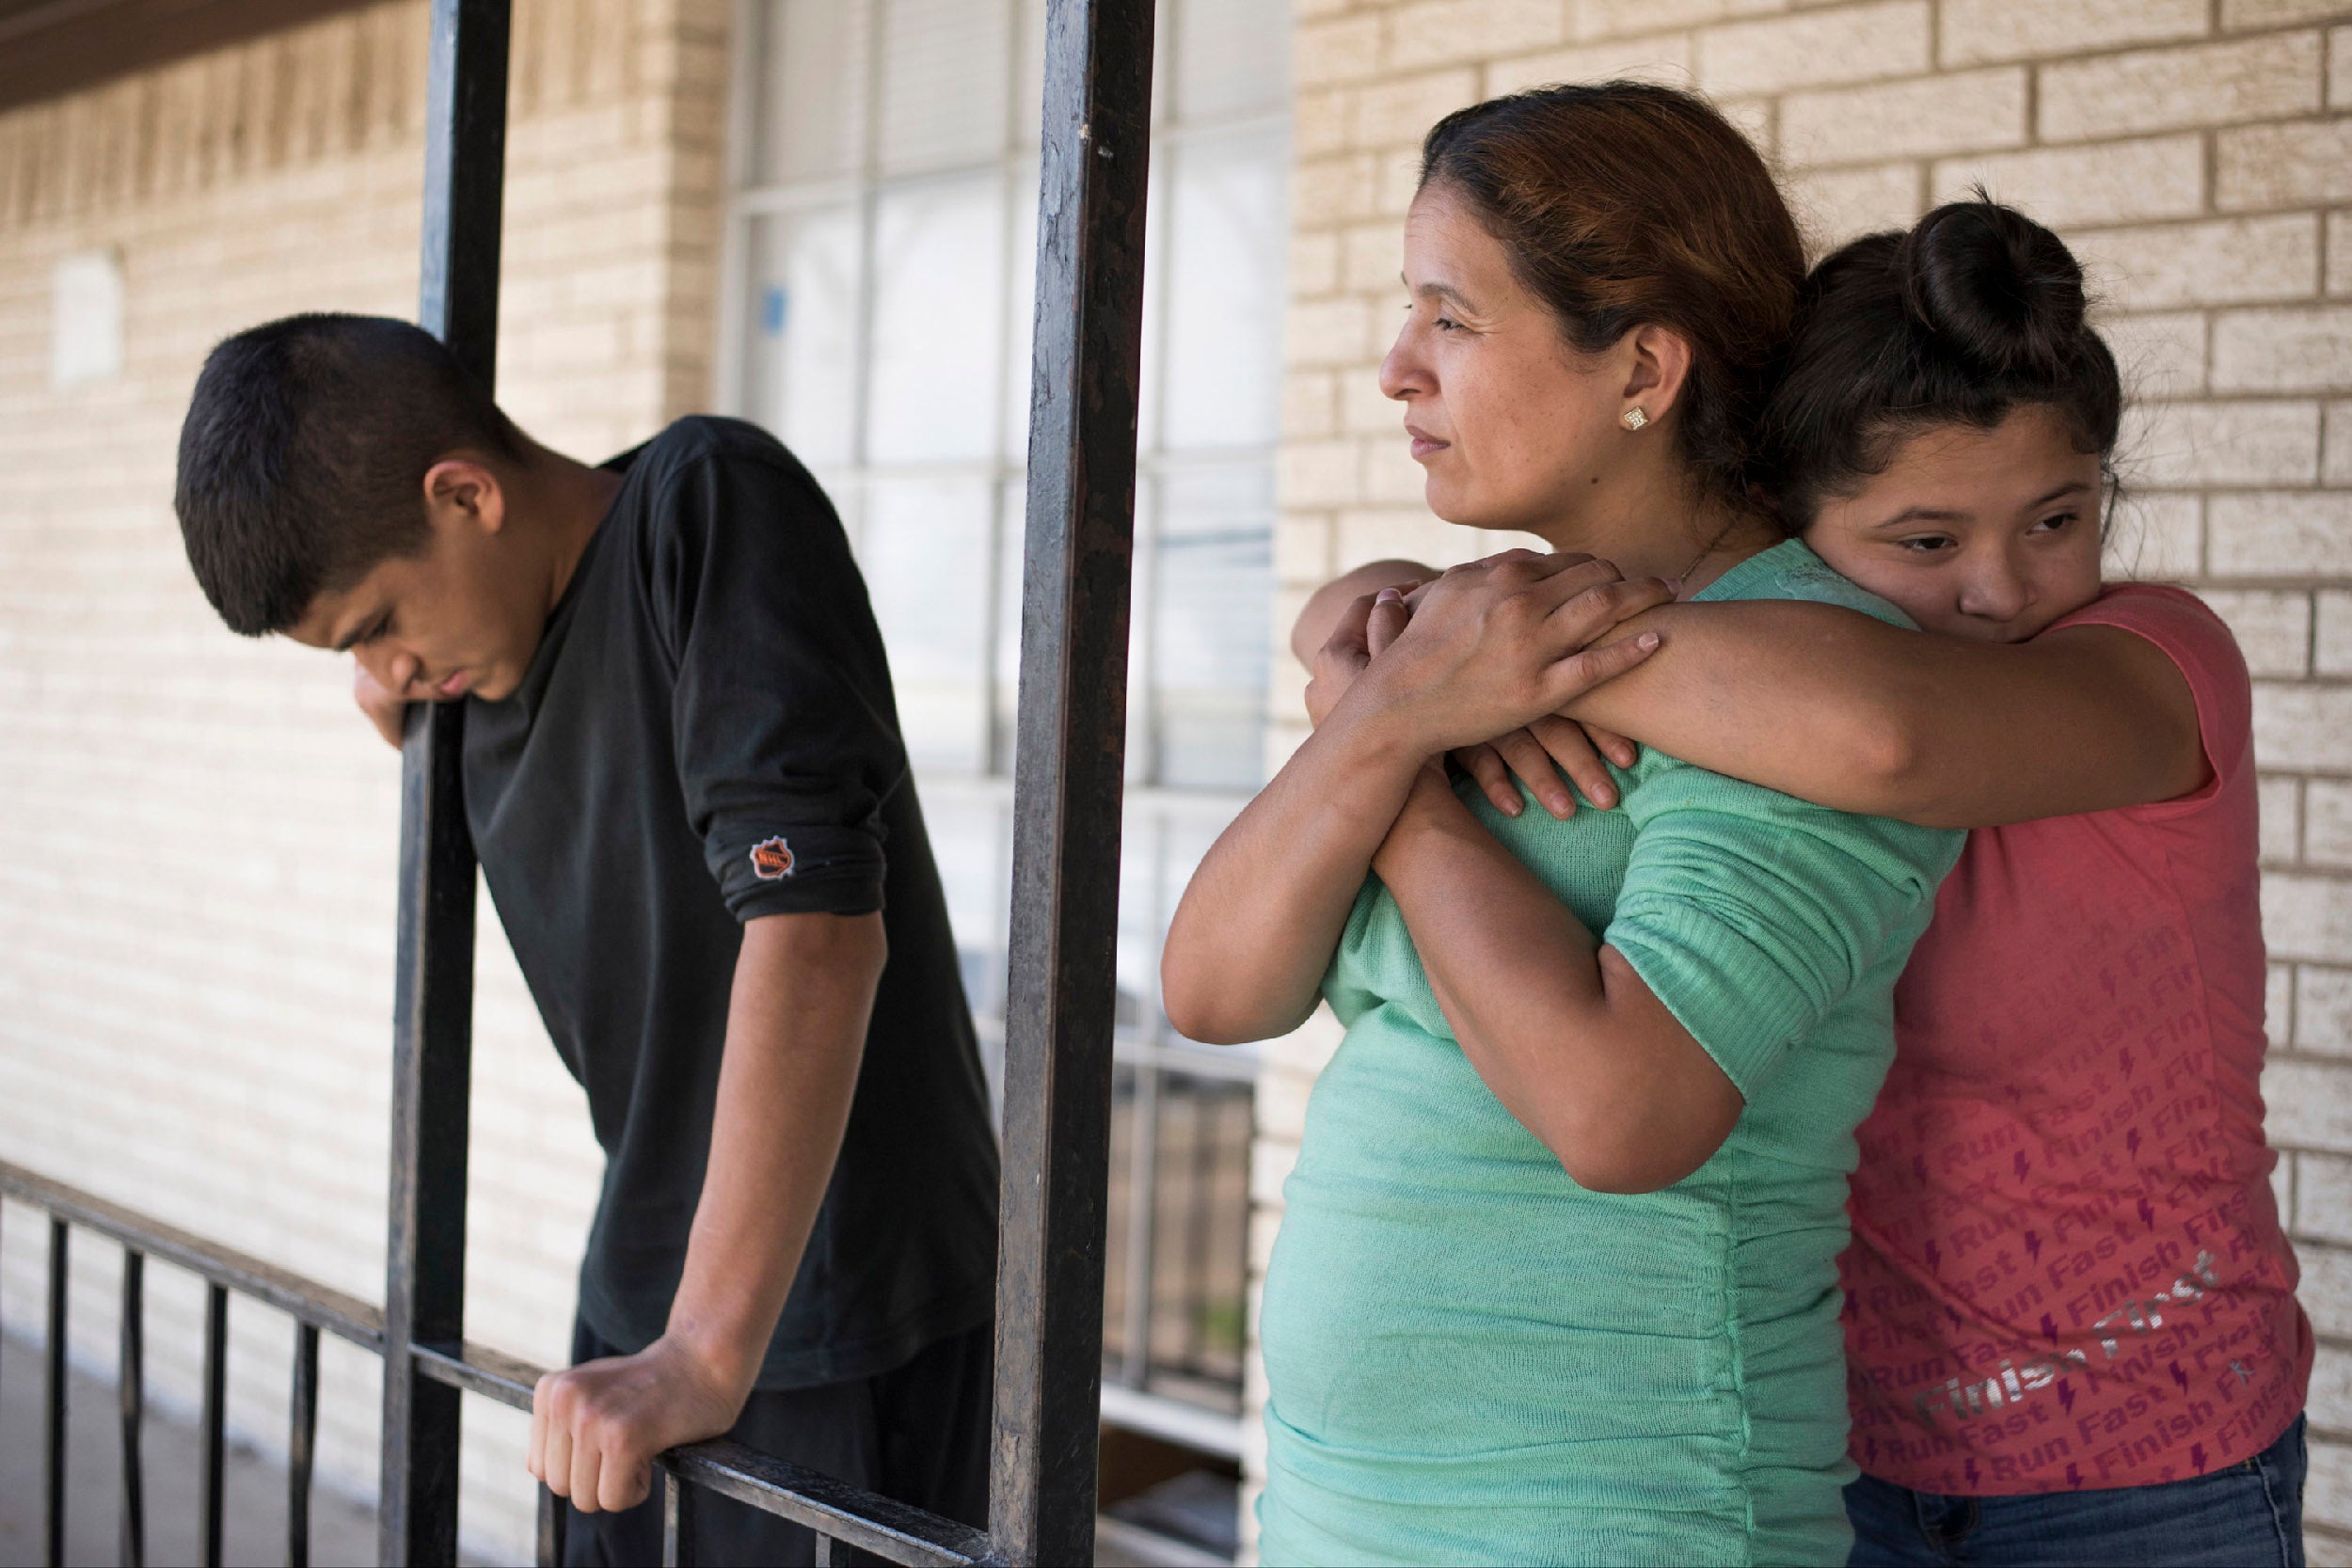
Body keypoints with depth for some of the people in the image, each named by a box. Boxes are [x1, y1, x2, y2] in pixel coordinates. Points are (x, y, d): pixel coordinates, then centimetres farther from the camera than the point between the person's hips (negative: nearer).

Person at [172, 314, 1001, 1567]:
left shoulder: (709, 506, -18)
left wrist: (708, 1351, -30)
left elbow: (818, 928, -28)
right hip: (648, 1303, 8)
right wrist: (406, 711, 6)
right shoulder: (481, 663, 7)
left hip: (843, 1310, -7)